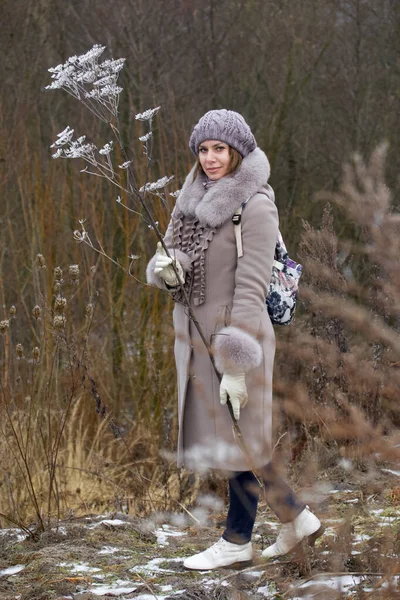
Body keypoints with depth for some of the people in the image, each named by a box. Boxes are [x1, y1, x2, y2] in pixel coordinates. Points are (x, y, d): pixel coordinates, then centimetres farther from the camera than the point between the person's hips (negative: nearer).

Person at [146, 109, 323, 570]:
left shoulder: (255, 205, -14)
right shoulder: (195, 199, 9)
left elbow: (251, 288, -18)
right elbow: (171, 253, 13)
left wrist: (236, 366, -22)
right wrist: (165, 268, -13)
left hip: (236, 334, -8)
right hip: (195, 331, 8)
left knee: (237, 436, 1)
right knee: (221, 434, 13)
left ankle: (236, 541, 15)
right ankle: (295, 518, 24)